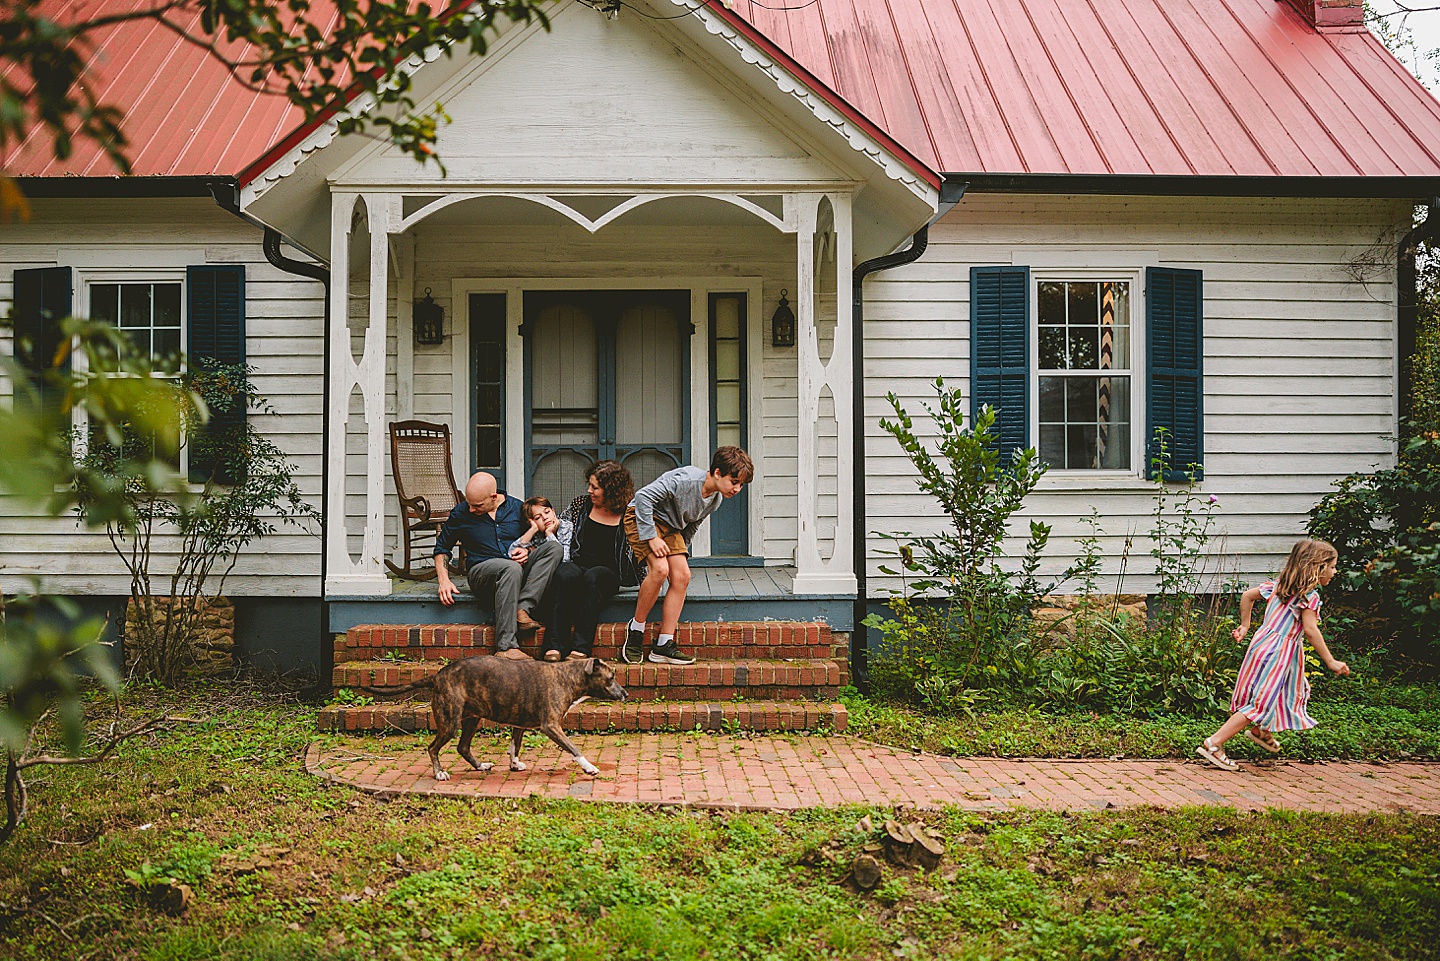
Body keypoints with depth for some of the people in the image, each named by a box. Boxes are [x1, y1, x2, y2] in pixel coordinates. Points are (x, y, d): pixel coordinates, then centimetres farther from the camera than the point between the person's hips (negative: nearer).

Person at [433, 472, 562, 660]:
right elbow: (442, 548, 13)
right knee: (511, 568, -39)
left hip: (519, 573, 4)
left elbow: (535, 542, 19)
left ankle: (522, 610, -33)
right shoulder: (461, 513, 3)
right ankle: (506, 647, -47)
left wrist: (527, 551, -4)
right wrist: (444, 581, -1)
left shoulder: (517, 508, 7)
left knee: (554, 547, -21)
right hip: (481, 572, -3)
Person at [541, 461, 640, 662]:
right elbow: (562, 540, 12)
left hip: (607, 572, -2)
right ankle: (555, 646, -41)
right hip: (576, 564, 2)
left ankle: (581, 646, -43)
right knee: (566, 575, -35)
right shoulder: (580, 505, 14)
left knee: (592, 577, -38)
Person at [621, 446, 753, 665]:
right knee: (660, 569, -27)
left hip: (671, 528, 8)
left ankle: (664, 645, -7)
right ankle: (636, 629, -8)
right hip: (643, 517, -8)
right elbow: (643, 496, -29)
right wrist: (651, 537, -27)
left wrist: (680, 552, 9)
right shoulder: (686, 479, -28)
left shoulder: (716, 499, -2)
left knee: (682, 576, -9)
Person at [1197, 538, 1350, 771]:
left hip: (1264, 643, 9)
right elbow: (1311, 630, -19)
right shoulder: (1310, 595, -12)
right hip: (1277, 653, -9)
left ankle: (1259, 731, 43)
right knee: (1261, 704, -8)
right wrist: (1330, 661, -13)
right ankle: (1213, 744, -15)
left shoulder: (1279, 584, 11)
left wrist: (1245, 626, 23)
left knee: (1294, 690, 28)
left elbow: (1248, 595, 15)